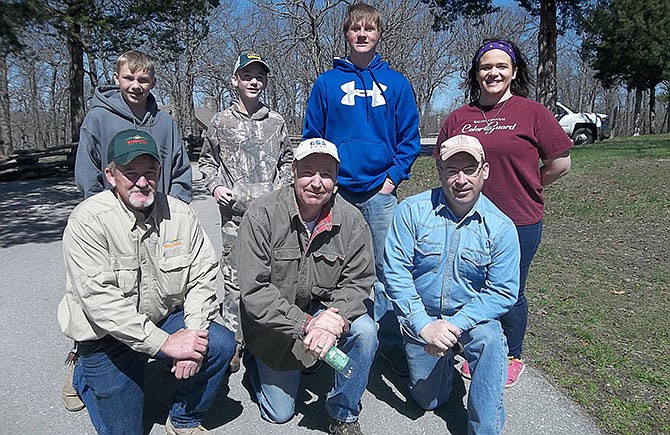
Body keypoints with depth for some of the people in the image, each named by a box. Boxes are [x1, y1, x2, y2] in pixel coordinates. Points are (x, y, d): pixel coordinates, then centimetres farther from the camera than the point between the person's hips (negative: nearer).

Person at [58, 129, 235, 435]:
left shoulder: (180, 215, -7)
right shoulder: (88, 221, -20)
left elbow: (203, 277, -6)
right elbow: (99, 298, -26)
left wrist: (193, 334, -22)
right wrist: (165, 342, -29)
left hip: (166, 317, 4)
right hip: (107, 335, -3)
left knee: (221, 343, -21)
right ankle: (84, 374, 33)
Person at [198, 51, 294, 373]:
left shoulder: (276, 122, 12)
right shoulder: (221, 122, 9)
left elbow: (287, 159, 21)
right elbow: (206, 160, 18)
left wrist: (281, 187, 6)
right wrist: (214, 186, 2)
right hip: (235, 213, -1)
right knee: (234, 277, 0)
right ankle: (233, 343, 10)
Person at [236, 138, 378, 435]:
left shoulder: (351, 221, -12)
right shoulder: (262, 216, -20)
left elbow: (358, 283, -11)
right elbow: (253, 291, -22)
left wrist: (334, 320, -31)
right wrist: (305, 324, -31)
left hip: (326, 311, 2)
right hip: (275, 324, -2)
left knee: (365, 331, -28)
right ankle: (254, 359, 38)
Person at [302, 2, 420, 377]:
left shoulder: (396, 83, 8)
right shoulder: (327, 83, 7)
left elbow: (410, 138, 7)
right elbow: (312, 137, 10)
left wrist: (393, 177, -4)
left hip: (380, 191, 0)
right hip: (335, 191, 1)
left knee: (386, 268, 1)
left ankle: (392, 342, 14)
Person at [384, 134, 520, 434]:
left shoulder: (500, 227, -12)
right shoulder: (412, 211, -14)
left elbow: (502, 291, -14)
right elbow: (395, 273, -17)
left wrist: (455, 325, -26)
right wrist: (424, 325, -25)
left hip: (471, 315, 0)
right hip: (421, 317, 1)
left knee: (489, 339, -34)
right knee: (428, 400, 8)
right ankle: (445, 355, 39)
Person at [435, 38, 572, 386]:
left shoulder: (532, 113, -4)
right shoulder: (458, 117, 6)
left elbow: (560, 163, -2)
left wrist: (523, 188, 5)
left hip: (519, 222, -3)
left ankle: (512, 357, 32)